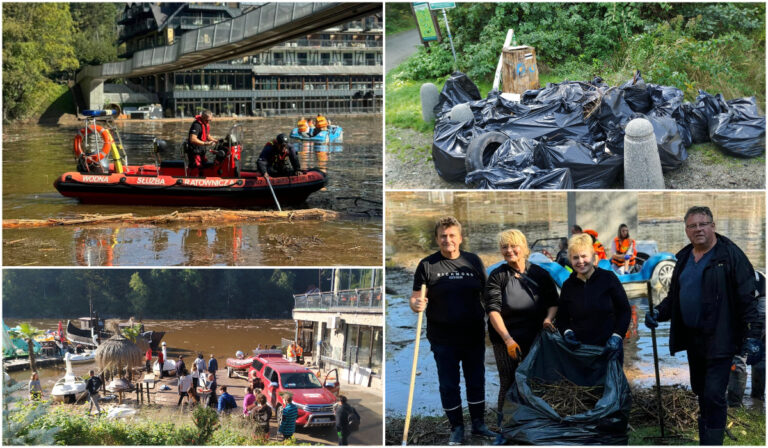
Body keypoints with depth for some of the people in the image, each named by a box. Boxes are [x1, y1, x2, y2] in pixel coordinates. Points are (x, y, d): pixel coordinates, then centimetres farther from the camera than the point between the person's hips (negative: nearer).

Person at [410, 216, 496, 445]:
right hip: (443, 338, -2)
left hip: (474, 336, 2)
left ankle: (478, 423, 29)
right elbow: (415, 298, -3)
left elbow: (487, 293, 9)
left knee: (476, 381, 14)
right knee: (449, 385, 7)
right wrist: (416, 304, -26)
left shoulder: (473, 261, 3)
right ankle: (457, 428, 21)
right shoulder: (427, 265, -3)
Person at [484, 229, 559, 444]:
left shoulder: (540, 275, 3)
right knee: (508, 384, 3)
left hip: (535, 339, 2)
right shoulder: (497, 277, -4)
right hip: (506, 340, -2)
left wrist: (548, 318, -14)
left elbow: (553, 302, 9)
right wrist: (507, 339, -22)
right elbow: (493, 310, -12)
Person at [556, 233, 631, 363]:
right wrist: (566, 332, -7)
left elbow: (625, 311, 1)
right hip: (579, 348, 2)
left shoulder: (608, 278, -1)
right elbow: (561, 318, 15)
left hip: (608, 351, -1)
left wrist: (616, 337, -12)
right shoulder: (568, 285, 7)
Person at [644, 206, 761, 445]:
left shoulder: (731, 255, -10)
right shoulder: (684, 258, 12)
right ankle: (704, 439, 29)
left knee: (713, 395, -11)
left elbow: (747, 298, -13)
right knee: (701, 392, 16)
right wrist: (658, 312, 2)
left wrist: (752, 337, -18)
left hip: (719, 340, -7)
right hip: (692, 338, 7)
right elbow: (673, 296, 21)